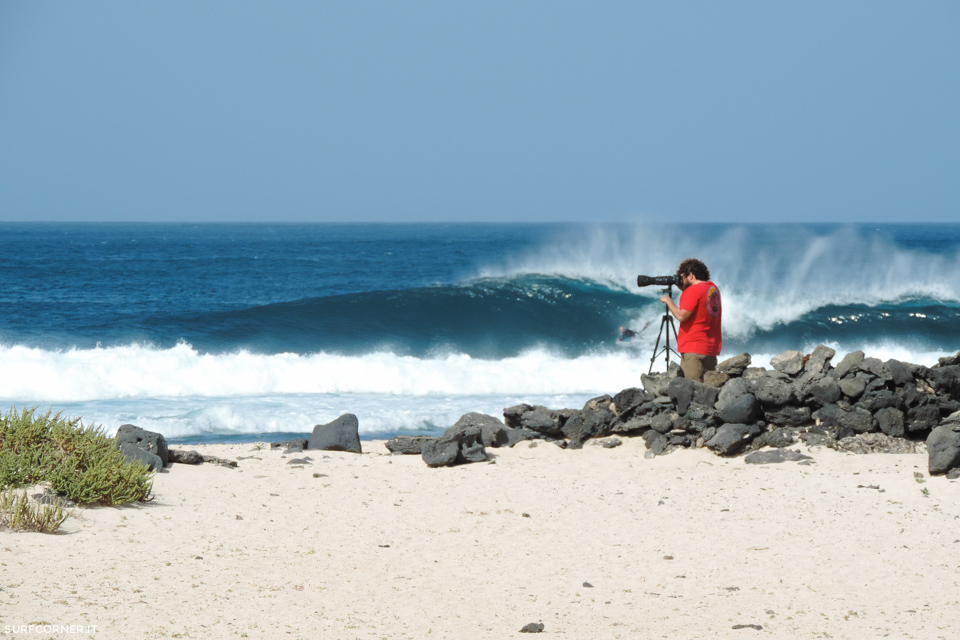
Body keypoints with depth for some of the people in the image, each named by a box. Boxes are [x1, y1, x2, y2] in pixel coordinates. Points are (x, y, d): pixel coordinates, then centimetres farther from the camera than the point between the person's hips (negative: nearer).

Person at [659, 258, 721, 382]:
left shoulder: (693, 290, -13)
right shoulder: (713, 289, 14)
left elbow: (681, 316, -17)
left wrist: (668, 301, -3)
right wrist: (682, 288, 19)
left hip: (693, 350, -9)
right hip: (712, 348, 9)